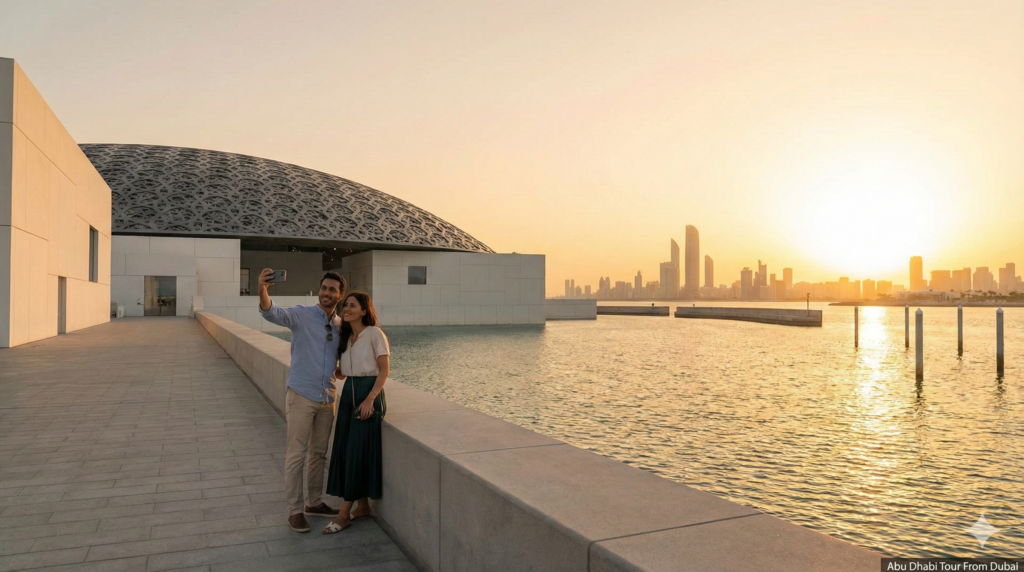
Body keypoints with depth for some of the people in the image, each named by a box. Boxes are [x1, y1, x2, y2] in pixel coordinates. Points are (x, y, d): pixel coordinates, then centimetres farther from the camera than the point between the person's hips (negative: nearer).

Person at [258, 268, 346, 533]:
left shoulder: (341, 325, 6)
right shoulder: (301, 315, -9)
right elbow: (272, 313, -26)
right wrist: (263, 290, -46)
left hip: (327, 398, 5)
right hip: (301, 396, -5)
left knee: (318, 453, 15)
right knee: (296, 455, 1)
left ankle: (314, 503, 29)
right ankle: (295, 511, 11)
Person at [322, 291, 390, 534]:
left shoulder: (374, 333, -9)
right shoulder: (346, 337, 12)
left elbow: (384, 369, -12)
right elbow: (342, 373, 13)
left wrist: (370, 399, -19)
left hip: (369, 394, -8)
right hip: (348, 393, 8)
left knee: (358, 452, -5)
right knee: (346, 450, 8)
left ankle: (344, 513, 2)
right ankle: (363, 506, 20)